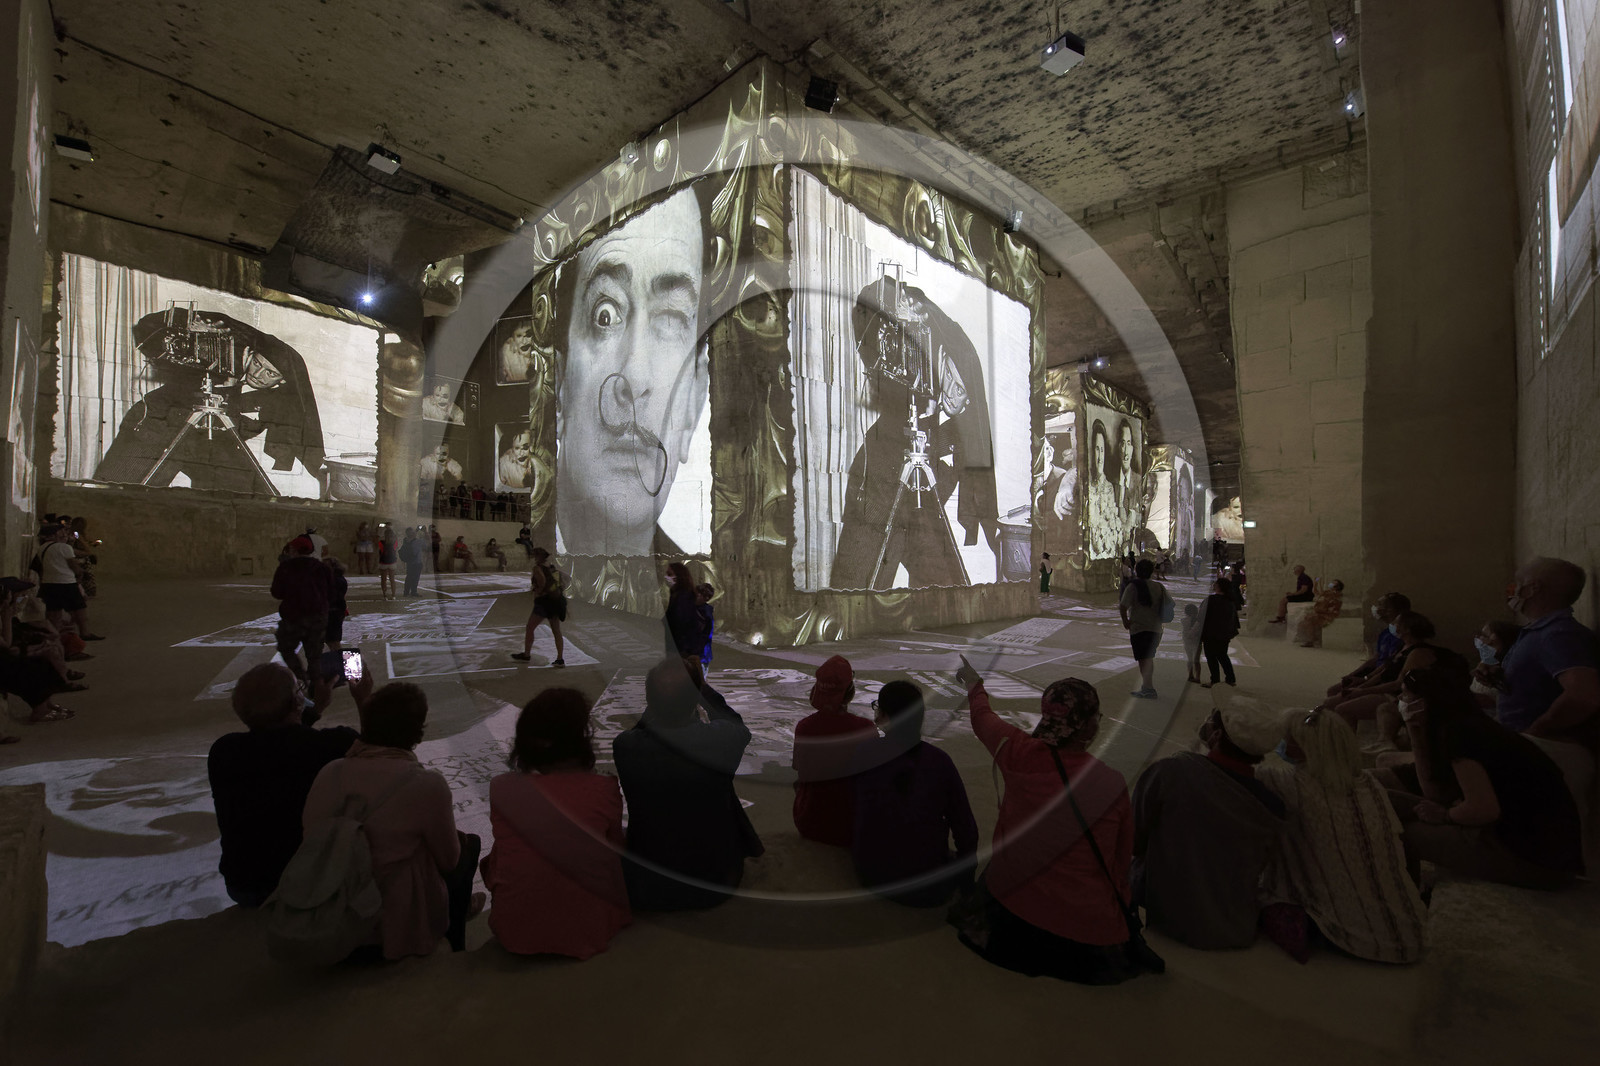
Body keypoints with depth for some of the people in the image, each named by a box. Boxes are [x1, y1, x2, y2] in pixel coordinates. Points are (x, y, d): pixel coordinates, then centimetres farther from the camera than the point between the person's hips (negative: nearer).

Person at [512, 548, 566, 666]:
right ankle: (560, 659, 6)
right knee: (556, 631, 8)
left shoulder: (537, 568, -10)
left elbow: (542, 581, -26)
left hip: (544, 601, -7)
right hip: (556, 601, 7)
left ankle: (526, 654, 23)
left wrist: (537, 593, -11)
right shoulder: (552, 568, 11)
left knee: (529, 628, 11)